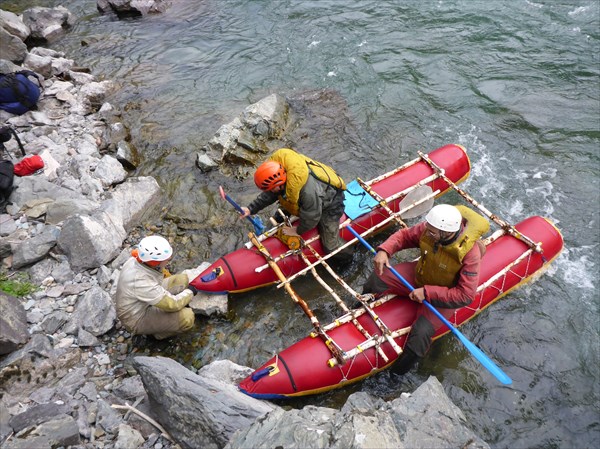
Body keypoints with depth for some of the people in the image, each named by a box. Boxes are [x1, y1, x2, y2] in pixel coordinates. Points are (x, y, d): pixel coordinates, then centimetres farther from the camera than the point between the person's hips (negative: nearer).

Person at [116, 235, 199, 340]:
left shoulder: (138, 259, -17)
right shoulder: (140, 282, -39)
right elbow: (171, 304, -31)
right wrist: (189, 292, -14)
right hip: (137, 319, -8)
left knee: (182, 279, -2)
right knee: (187, 317, -25)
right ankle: (159, 333, 5)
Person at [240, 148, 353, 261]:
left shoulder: (308, 190, -47)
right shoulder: (279, 167, -25)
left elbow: (310, 218, -28)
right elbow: (268, 195, -6)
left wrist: (298, 231, -11)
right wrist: (251, 209, -14)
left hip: (330, 203, -7)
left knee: (331, 247, -5)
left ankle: (347, 254, 23)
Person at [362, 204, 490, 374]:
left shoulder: (469, 252, -34)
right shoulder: (429, 228, -23)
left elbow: (466, 295, -30)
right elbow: (404, 235, -5)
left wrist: (427, 293, -33)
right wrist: (384, 250, -23)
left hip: (443, 297, -5)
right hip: (418, 275, 5)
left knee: (421, 333, -23)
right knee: (378, 277, -7)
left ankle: (399, 373, 8)